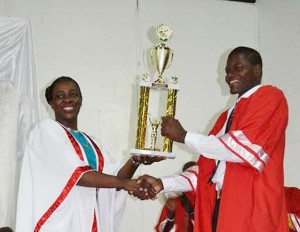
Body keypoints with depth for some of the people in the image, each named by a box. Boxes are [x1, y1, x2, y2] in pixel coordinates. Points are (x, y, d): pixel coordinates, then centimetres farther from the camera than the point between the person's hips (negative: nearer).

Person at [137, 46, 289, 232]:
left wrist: (183, 136, -10)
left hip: (251, 211, -7)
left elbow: (246, 148, -16)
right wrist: (163, 184, 7)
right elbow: (207, 171, 19)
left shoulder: (270, 97, 0)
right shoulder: (227, 116, 23)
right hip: (219, 207, 7)